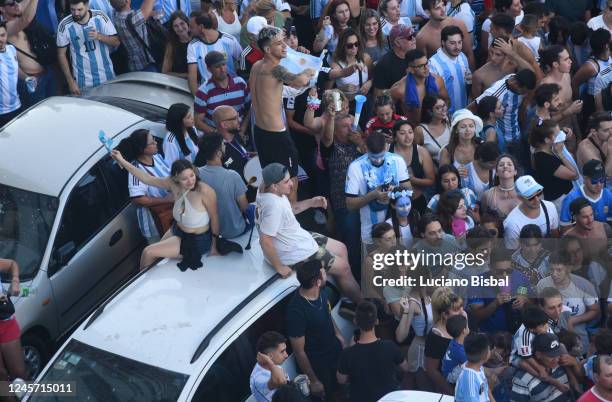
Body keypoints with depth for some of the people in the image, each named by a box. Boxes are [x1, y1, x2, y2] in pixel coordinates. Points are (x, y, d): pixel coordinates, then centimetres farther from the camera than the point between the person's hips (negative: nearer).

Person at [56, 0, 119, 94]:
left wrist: (100, 36, -23)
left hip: (107, 78, 1)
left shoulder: (101, 17, -9)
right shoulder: (65, 26, -11)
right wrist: (70, 81, -7)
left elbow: (116, 42, -3)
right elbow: (61, 54, -3)